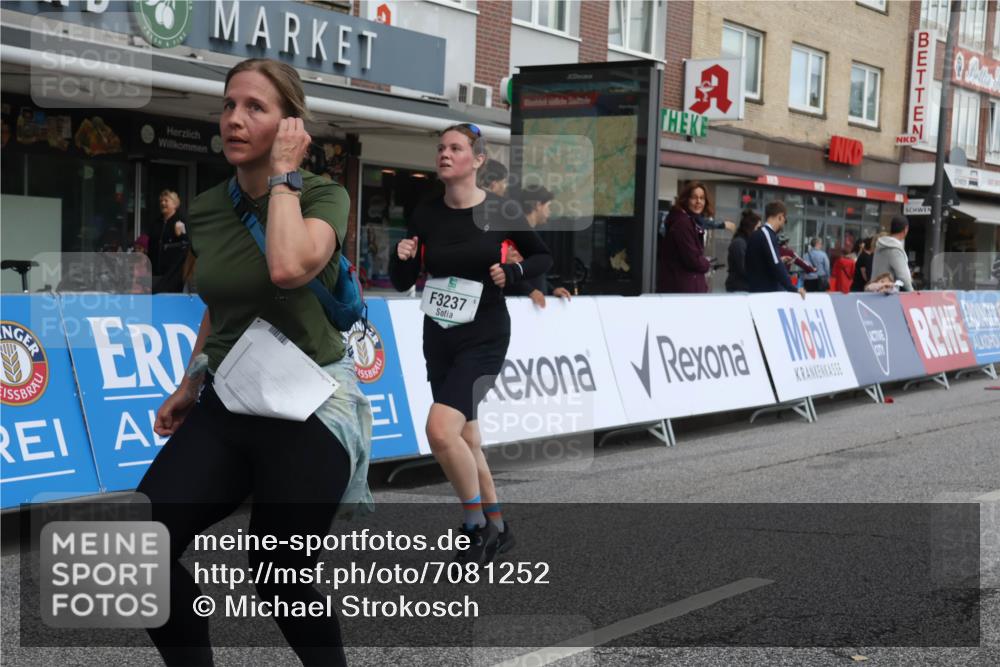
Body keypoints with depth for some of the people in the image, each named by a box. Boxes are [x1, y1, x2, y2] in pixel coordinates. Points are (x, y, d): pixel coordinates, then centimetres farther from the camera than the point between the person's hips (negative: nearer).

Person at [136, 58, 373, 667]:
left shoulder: (324, 195, -10)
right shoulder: (207, 209, 6)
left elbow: (289, 268, -32)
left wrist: (284, 175, -19)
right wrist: (190, 387, 20)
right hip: (227, 400, 5)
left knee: (278, 575, 0)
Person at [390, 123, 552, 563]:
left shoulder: (501, 212, -8)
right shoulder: (425, 215, 1)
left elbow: (543, 257, 6)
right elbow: (402, 283, 6)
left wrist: (512, 273, -13)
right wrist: (401, 259, -15)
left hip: (484, 338, -5)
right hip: (438, 339, 5)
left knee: (440, 430, -22)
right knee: (465, 440, 13)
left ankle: (477, 525, -1)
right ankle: (497, 527, 32)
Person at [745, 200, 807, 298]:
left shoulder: (758, 234, 15)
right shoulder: (766, 234, -14)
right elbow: (776, 266, -21)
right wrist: (793, 288, -17)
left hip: (759, 290, 10)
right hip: (766, 291, -10)